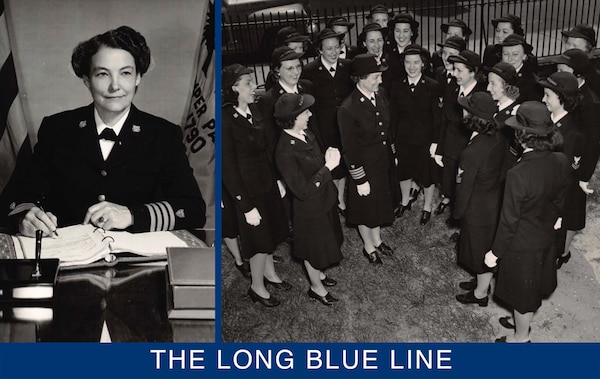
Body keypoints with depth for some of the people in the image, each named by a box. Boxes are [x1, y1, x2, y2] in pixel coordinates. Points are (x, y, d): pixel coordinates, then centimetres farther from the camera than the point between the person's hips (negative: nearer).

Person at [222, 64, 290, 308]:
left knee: (271, 232, 23)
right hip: (249, 189, -7)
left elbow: (268, 147, 7)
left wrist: (278, 179, 6)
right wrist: (247, 207, -19)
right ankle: (257, 287, 33)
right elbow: (229, 169, -21)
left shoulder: (254, 110, -3)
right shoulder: (227, 120, -24)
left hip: (268, 183, 7)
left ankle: (269, 273, 46)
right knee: (260, 239, 10)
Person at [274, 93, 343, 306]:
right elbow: (303, 190, -31)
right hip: (310, 209, -8)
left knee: (323, 243, 29)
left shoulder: (306, 134, -8)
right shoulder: (286, 152, -34)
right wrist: (328, 167, -31)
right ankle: (316, 288, 42)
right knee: (314, 248, 16)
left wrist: (329, 158, -6)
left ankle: (318, 274, 56)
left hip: (324, 200, 8)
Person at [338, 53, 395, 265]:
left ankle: (377, 241, 48)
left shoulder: (380, 98, -4)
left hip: (384, 164, 7)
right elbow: (349, 149, -21)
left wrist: (392, 156, 12)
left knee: (380, 203, 24)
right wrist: (360, 180, -17)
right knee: (366, 207, 15)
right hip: (365, 168, -6)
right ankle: (368, 247, 39)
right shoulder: (348, 109, -26)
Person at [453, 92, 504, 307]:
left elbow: (465, 186, -22)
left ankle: (480, 294, 35)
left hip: (478, 208, -7)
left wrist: (458, 212, -5)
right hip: (495, 200, 7)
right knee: (487, 246, 26)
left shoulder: (472, 152, -33)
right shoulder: (498, 139, -10)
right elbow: (498, 171, 3)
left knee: (479, 249, 14)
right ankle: (482, 281, 48)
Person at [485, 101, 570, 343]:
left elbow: (509, 221, -24)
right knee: (534, 285, 29)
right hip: (546, 238, 6)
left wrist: (495, 252, -10)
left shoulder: (518, 175, -35)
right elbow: (559, 201, 2)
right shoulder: (561, 162, -15)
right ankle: (524, 321, 57)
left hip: (523, 244, -6)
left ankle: (521, 337, 41)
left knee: (523, 291, 17)